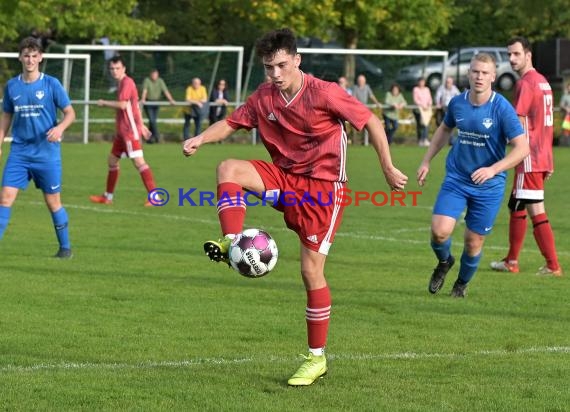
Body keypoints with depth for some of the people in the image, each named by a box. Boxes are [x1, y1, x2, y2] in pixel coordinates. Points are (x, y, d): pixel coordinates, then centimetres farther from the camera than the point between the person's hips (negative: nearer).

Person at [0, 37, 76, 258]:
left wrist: (59, 128, -21)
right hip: (19, 151, 3)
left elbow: (70, 113, -1)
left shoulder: (51, 84, -5)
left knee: (53, 202, 5)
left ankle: (65, 247, 20)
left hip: (47, 151, -2)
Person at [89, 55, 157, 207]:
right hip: (122, 131, 10)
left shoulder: (127, 82, -13)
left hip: (130, 131, -10)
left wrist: (104, 103, -9)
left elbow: (122, 104, -24)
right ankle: (108, 196, 27)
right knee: (112, 160, 17)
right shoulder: (121, 83, 16)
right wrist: (141, 125, 25)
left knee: (138, 161, -17)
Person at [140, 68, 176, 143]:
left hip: (156, 103, 4)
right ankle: (156, 136, -17)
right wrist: (143, 99, -39)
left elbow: (165, 91, -5)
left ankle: (149, 138, 14)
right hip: (148, 103, -4)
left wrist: (171, 100, -17)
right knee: (152, 120, -14)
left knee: (153, 120, 5)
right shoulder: (147, 80, -10)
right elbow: (144, 91, -23)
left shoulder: (160, 81, 1)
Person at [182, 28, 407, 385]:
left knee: (311, 271, -7)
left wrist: (388, 169, -13)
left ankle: (317, 358, 4)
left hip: (323, 185, -5)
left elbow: (372, 122, -11)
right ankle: (232, 245, -25)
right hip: (286, 178, 5)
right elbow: (232, 122, 9)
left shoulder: (324, 94, -17)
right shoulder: (264, 98, -1)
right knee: (228, 169, -20)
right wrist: (201, 139, -12)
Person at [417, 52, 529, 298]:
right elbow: (445, 130, 19)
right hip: (456, 179, 2)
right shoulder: (457, 103, -3)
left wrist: (493, 169, -28)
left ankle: (462, 283, 35)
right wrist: (427, 161, 16)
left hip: (489, 185, -2)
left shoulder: (502, 108, -16)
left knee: (474, 241, 5)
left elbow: (522, 148, -17)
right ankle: (444, 262, 21)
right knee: (439, 231, -14)